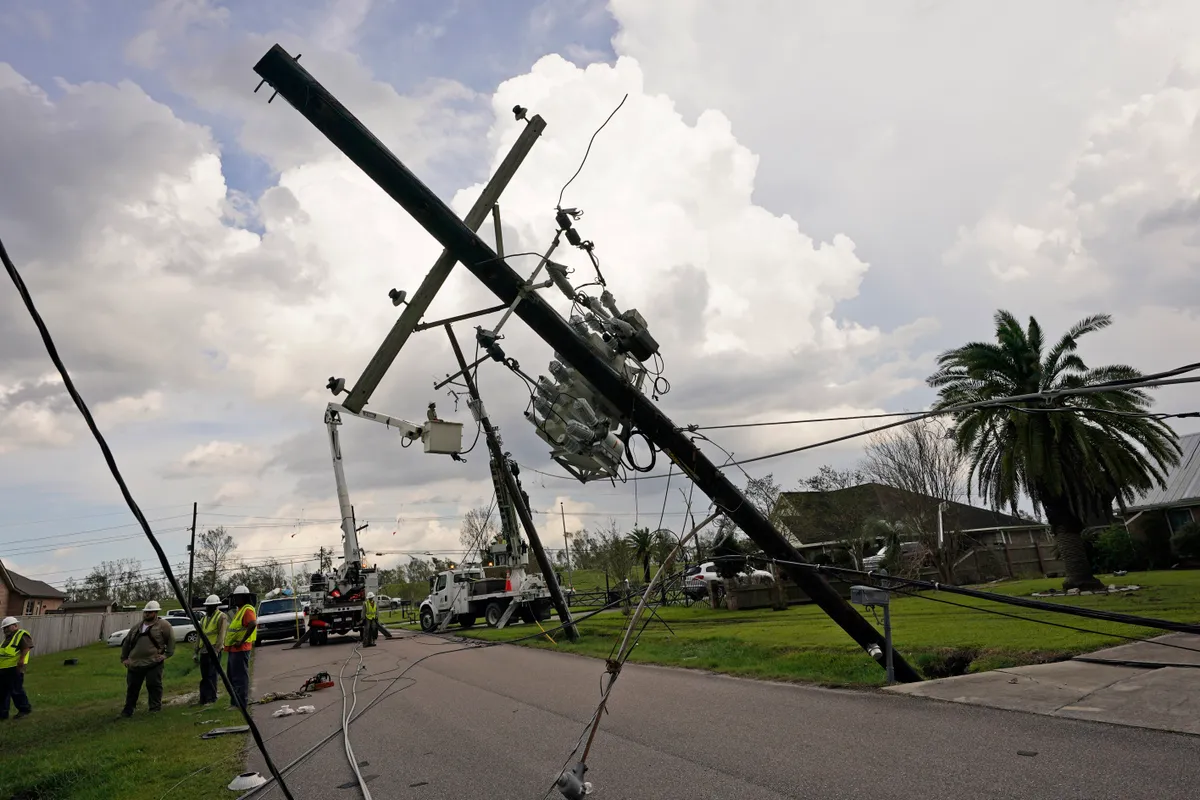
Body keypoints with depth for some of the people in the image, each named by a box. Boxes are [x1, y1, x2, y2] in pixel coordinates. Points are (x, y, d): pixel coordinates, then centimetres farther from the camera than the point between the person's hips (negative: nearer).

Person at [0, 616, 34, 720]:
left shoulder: (21, 635, -9)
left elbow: (26, 647, -19)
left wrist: (21, 659, -27)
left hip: (14, 668, -9)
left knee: (16, 691, -3)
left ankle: (25, 709, 10)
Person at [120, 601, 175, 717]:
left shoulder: (163, 625, -2)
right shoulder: (137, 627, 15)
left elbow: (171, 639, -3)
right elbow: (126, 643, 24)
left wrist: (167, 654, -9)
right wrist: (124, 658, 18)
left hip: (153, 663, -5)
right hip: (134, 664, 5)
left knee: (154, 686, -1)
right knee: (132, 687, 12)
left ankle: (155, 708, 11)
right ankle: (128, 709, 27)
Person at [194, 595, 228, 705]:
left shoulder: (222, 617, -6)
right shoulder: (204, 618, 19)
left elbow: (221, 635, -14)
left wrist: (216, 650, -20)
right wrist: (196, 652, 18)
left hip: (213, 651, -7)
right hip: (203, 651, 7)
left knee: (211, 675, -7)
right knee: (204, 676, 10)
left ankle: (211, 699, -1)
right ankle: (203, 698, 16)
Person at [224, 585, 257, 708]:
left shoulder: (247, 610, -13)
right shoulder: (240, 610, 19)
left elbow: (252, 625, -29)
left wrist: (241, 641, -26)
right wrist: (229, 645, 19)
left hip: (240, 649, -11)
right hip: (233, 649, 11)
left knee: (240, 677, -8)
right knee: (232, 677, 17)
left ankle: (241, 704, -5)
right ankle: (234, 702, 26)